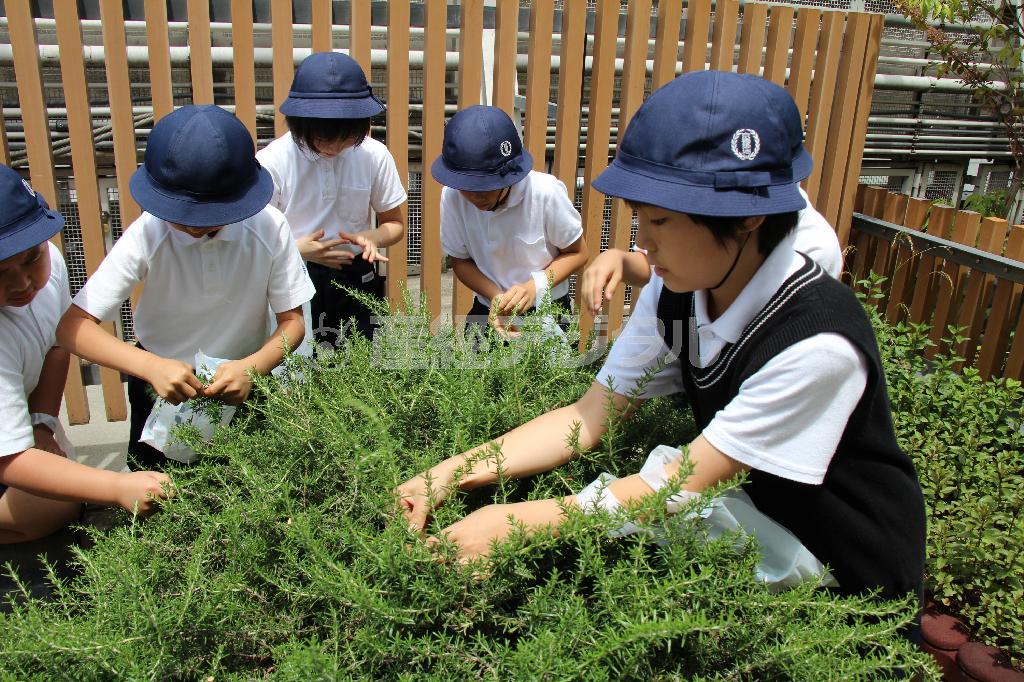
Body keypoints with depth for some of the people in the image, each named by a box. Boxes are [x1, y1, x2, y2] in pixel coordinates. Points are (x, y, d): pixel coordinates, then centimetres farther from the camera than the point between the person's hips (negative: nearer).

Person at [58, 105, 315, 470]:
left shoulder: (269, 228, -23)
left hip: (244, 378, 1)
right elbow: (74, 325, -26)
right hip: (163, 383, 0)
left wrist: (252, 367, -35)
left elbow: (292, 322, -15)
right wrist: (151, 366, -43)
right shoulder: (146, 236, -25)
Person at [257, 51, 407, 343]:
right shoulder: (272, 162, -13)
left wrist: (372, 238, -15)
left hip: (356, 281, 2)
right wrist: (298, 249, -24)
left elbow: (394, 224, 6)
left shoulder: (375, 155, -7)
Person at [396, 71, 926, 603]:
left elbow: (683, 488, -28)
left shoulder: (817, 343, -32)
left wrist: (515, 521, -28)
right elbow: (590, 415, -9)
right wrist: (450, 475, -18)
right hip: (750, 529, 5)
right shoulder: (674, 294, -12)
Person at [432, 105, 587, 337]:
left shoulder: (546, 192, -26)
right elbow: (461, 261, -4)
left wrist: (535, 285, -26)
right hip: (487, 310, 2)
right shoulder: (452, 196, -18)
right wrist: (497, 297, -21)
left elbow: (577, 252, -11)